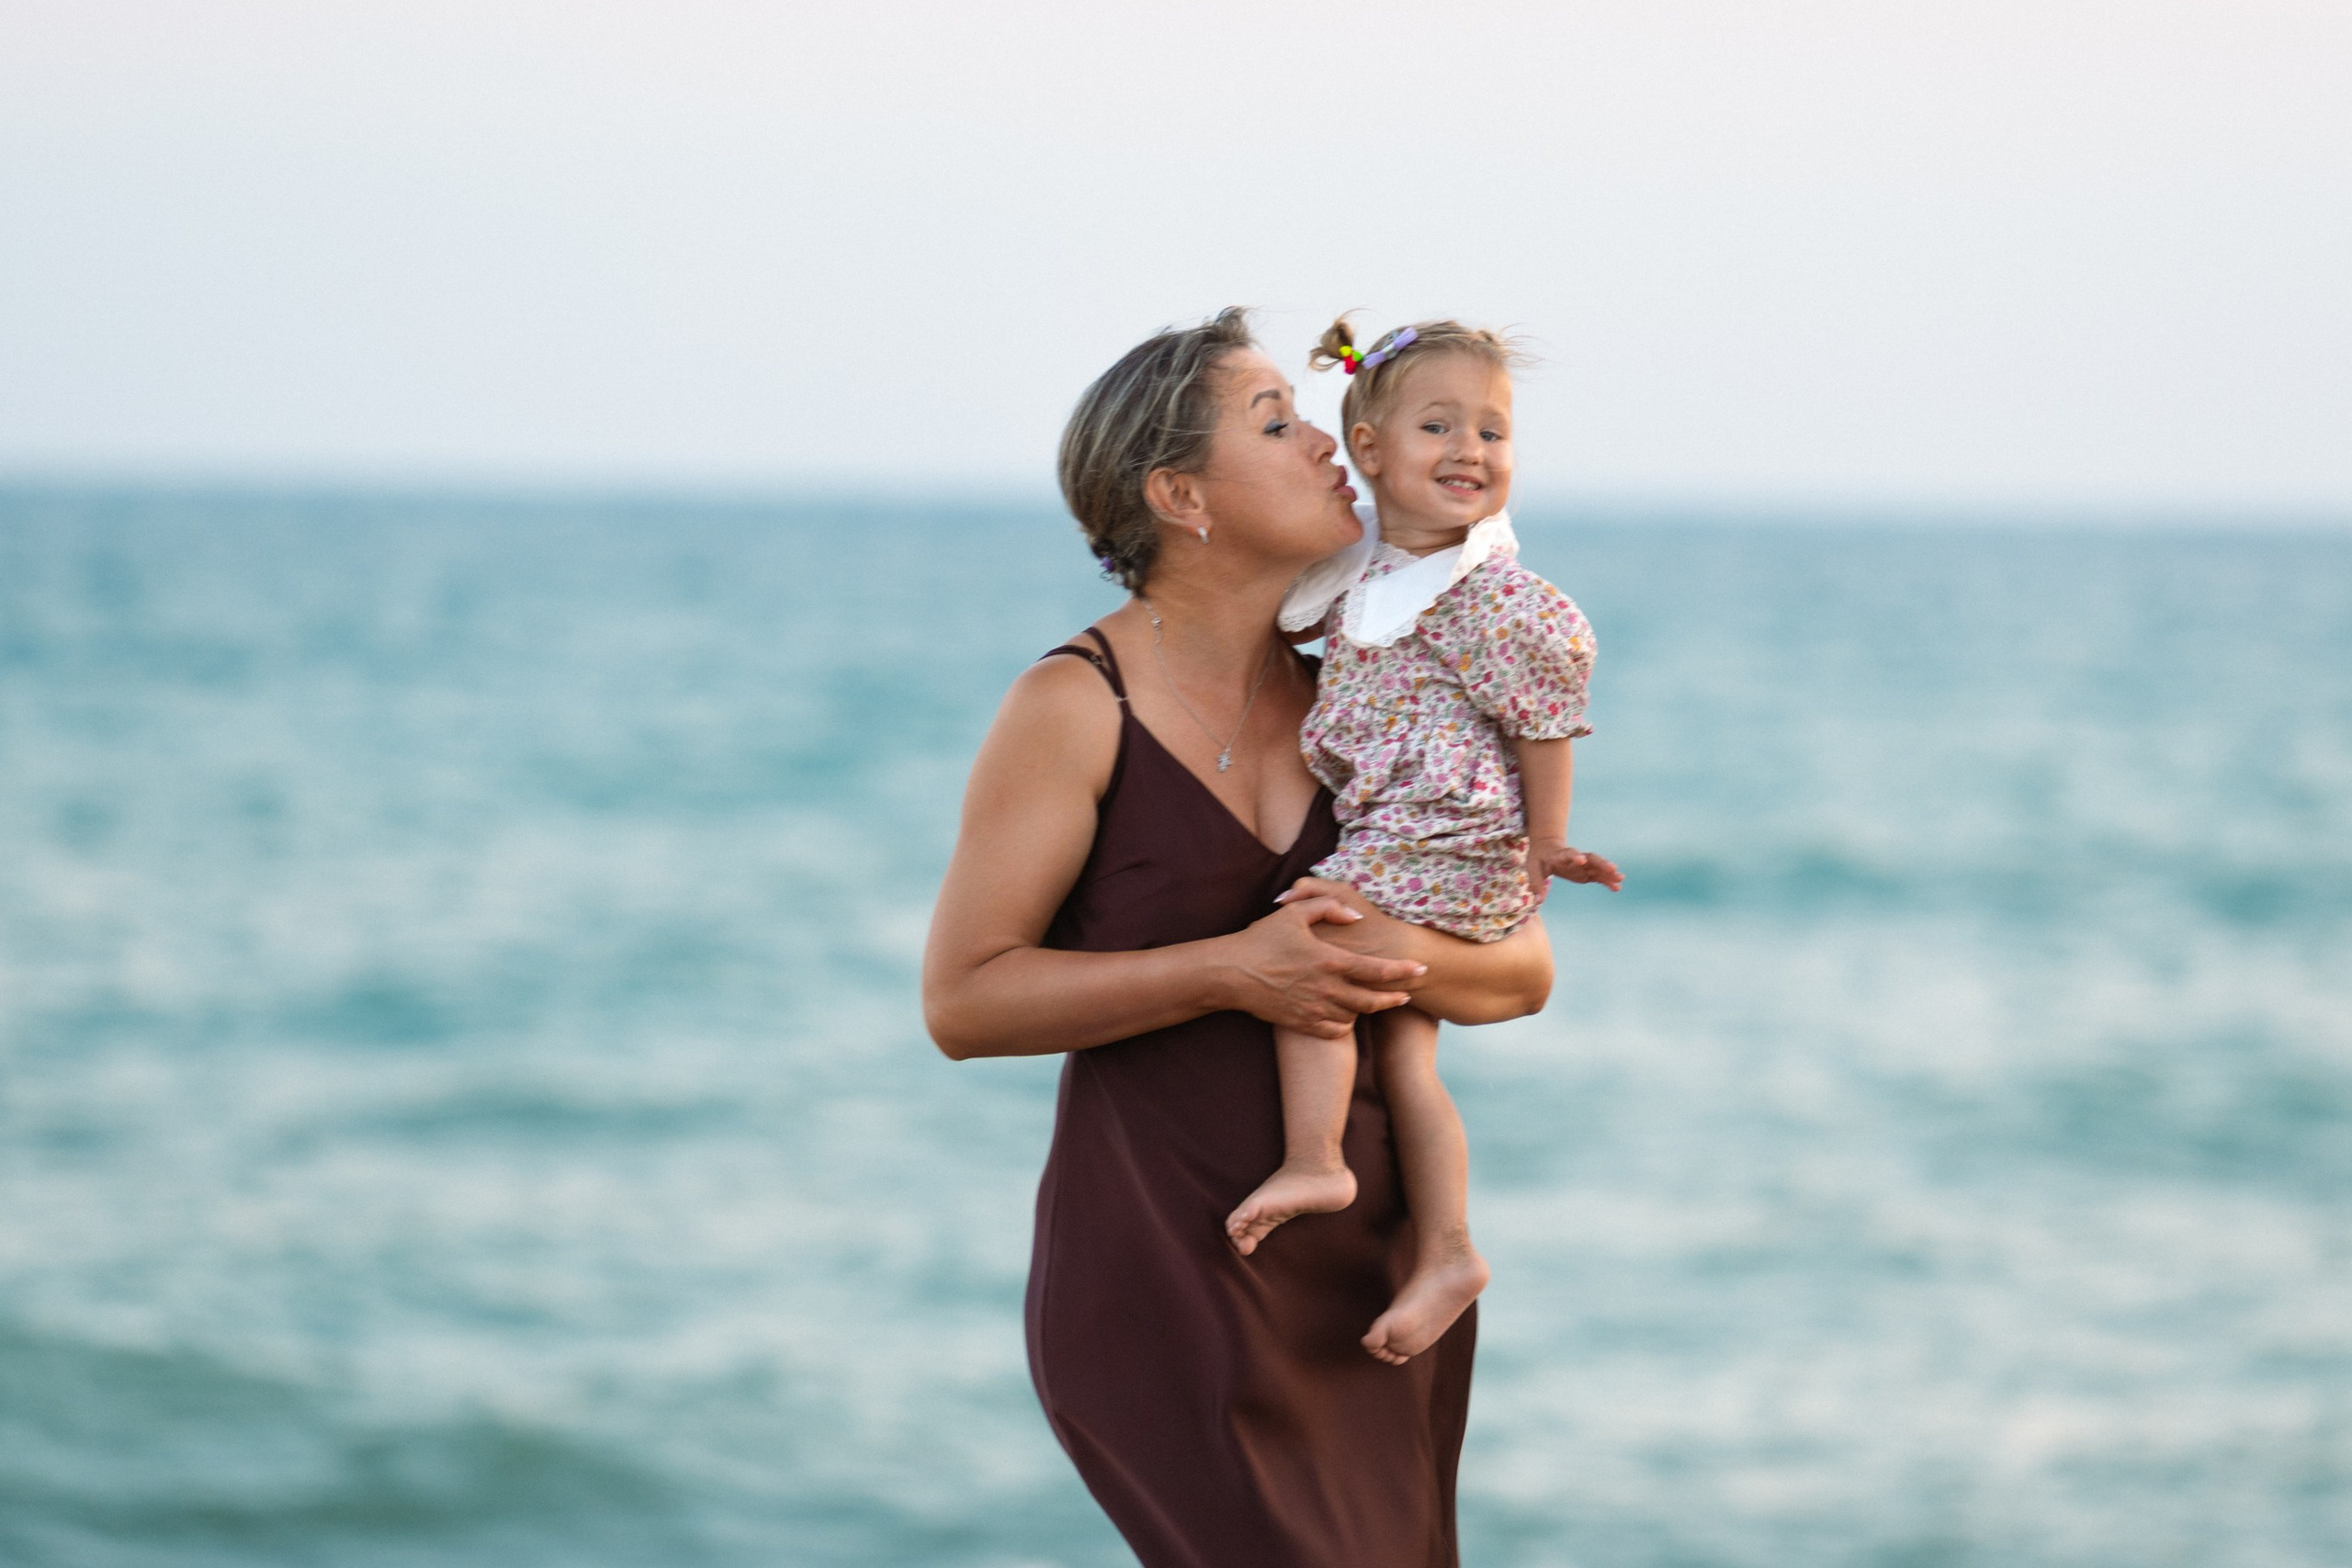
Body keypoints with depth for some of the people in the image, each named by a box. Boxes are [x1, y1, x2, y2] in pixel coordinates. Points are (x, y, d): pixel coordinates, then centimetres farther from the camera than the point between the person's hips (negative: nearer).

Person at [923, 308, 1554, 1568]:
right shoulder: (1076, 708, -8)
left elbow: (1525, 970, 7)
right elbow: (962, 999, -12)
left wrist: (1402, 959, -16)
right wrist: (1227, 971, -20)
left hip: (1373, 1267, 6)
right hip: (1165, 1266, -6)